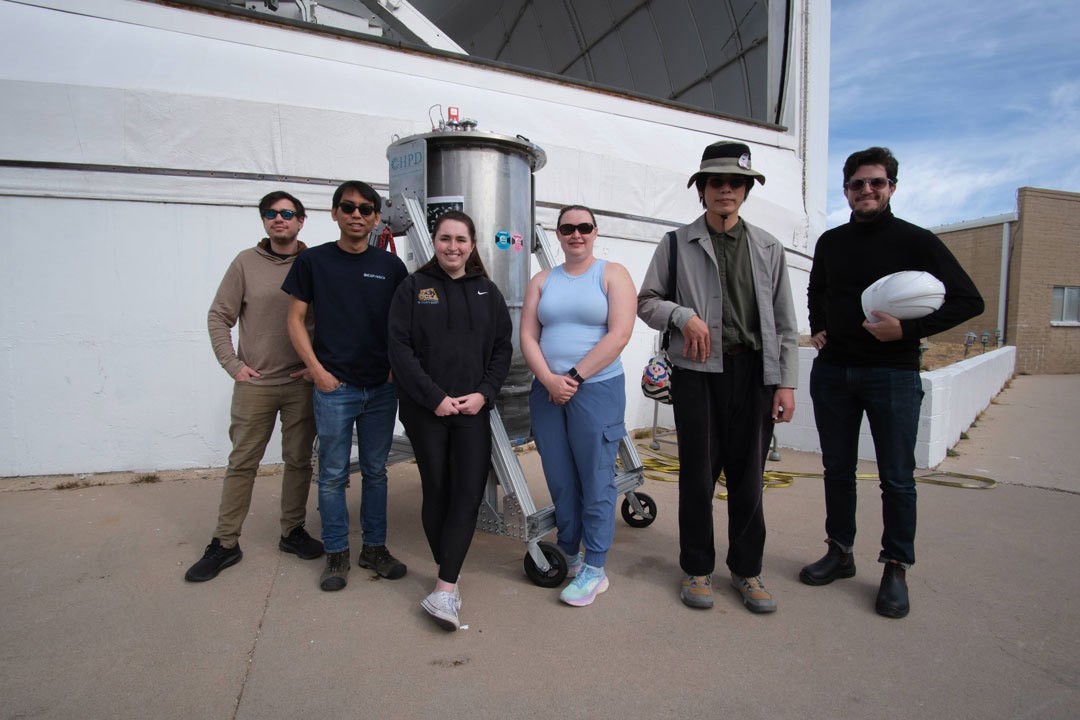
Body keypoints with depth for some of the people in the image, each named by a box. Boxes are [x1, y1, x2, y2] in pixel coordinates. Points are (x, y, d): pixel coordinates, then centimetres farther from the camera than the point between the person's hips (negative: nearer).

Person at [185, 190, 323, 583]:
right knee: (242, 463, 6)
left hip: (302, 384, 1)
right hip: (254, 384, 0)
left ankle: (293, 531, 27)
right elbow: (218, 317, 4)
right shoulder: (246, 262, 1)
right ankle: (225, 543, 19)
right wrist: (233, 365, -4)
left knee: (299, 460, 11)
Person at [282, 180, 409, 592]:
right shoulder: (313, 261, 1)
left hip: (382, 388, 2)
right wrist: (318, 370, -7)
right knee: (333, 474, 6)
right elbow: (295, 320, 2)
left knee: (375, 471, 11)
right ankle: (336, 554, 21)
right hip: (334, 387, -2)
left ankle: (374, 547, 25)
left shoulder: (391, 266, 5)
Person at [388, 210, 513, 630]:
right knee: (437, 492, 7)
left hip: (473, 409, 2)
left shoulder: (487, 292, 10)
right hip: (425, 408, -1)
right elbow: (400, 347, -5)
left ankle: (444, 590, -2)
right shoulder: (413, 288, 3)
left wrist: (484, 393, -7)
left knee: (469, 493, -7)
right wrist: (434, 396, -12)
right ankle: (449, 579, 24)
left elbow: (503, 348, 8)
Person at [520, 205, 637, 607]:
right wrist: (549, 379, -11)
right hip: (547, 392, 4)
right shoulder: (542, 281, 13)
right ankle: (568, 555, 30)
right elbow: (527, 337, 6)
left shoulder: (612, 274, 1)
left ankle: (594, 569, 16)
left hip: (597, 389, -4)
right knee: (559, 479, 11)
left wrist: (574, 377, -14)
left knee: (595, 481, 1)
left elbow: (619, 334, -11)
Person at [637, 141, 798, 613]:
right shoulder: (677, 244, 6)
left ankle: (747, 570, 27)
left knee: (748, 476, 9)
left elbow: (784, 322, 11)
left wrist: (786, 382, 4)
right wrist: (683, 315, -12)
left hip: (753, 371, 2)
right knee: (698, 474, 6)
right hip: (698, 371, -2)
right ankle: (697, 569, 23)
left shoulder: (768, 248, 12)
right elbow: (646, 302, 7)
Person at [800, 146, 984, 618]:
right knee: (837, 469, 11)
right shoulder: (830, 243, 10)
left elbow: (968, 301, -5)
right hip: (832, 372, 4)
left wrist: (908, 329, -16)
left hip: (893, 375, -4)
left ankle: (896, 569, 18)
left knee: (896, 478, 3)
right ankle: (840, 552, 26)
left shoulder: (915, 241, -3)